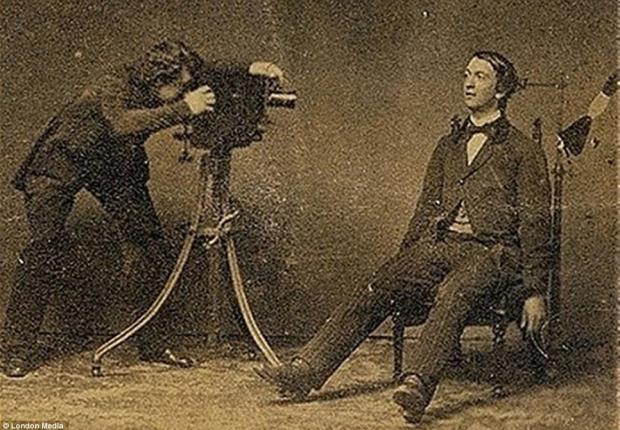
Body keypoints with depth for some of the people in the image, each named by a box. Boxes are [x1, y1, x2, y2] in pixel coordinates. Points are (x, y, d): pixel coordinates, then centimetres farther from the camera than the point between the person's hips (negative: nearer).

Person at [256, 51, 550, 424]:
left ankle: (417, 386, -54)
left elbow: (535, 224, 1)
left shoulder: (523, 151, 5)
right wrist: (404, 260, 15)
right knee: (376, 289, -19)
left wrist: (534, 292, -5)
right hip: (438, 245, 5)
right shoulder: (448, 145, 23)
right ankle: (307, 370, -26)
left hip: (491, 253, -5)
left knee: (452, 294, -37)